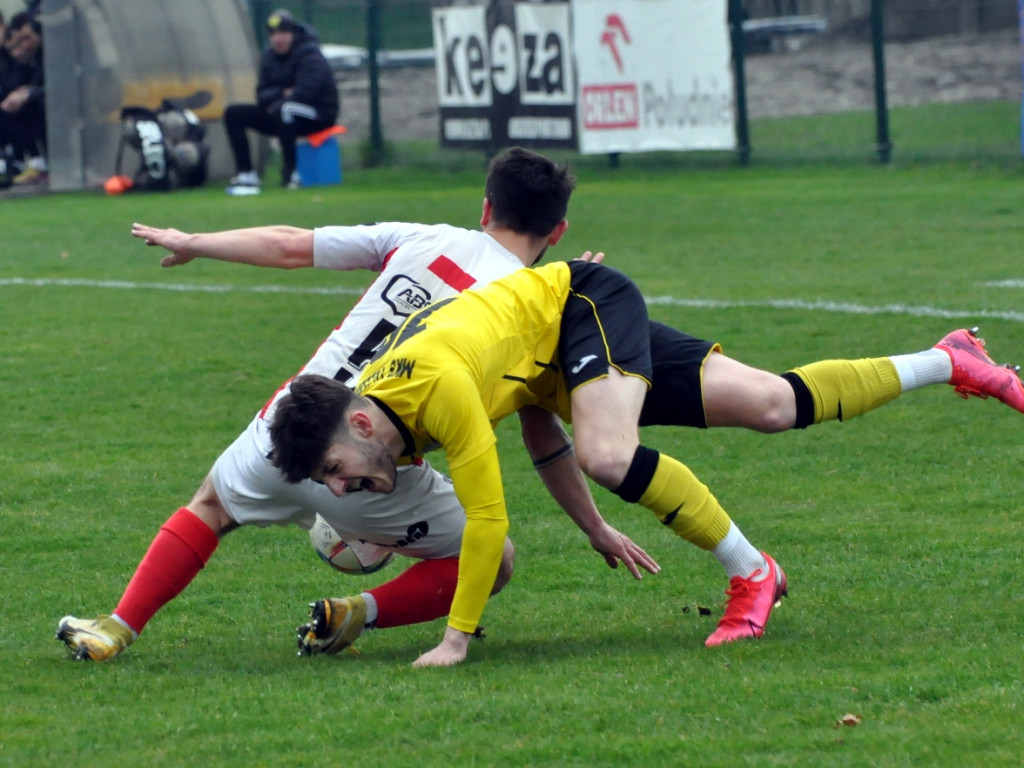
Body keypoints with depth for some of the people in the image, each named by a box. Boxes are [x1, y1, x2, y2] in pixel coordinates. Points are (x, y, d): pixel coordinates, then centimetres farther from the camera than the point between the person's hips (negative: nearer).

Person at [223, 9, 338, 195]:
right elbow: (262, 95, 5)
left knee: (283, 110, -41)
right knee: (233, 114, -2)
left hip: (319, 113, -8)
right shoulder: (269, 56, 8)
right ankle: (246, 175, -9)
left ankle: (291, 173, -36)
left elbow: (306, 92, -24)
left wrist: (276, 103, -17)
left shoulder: (309, 55, -13)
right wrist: (282, 93, -16)